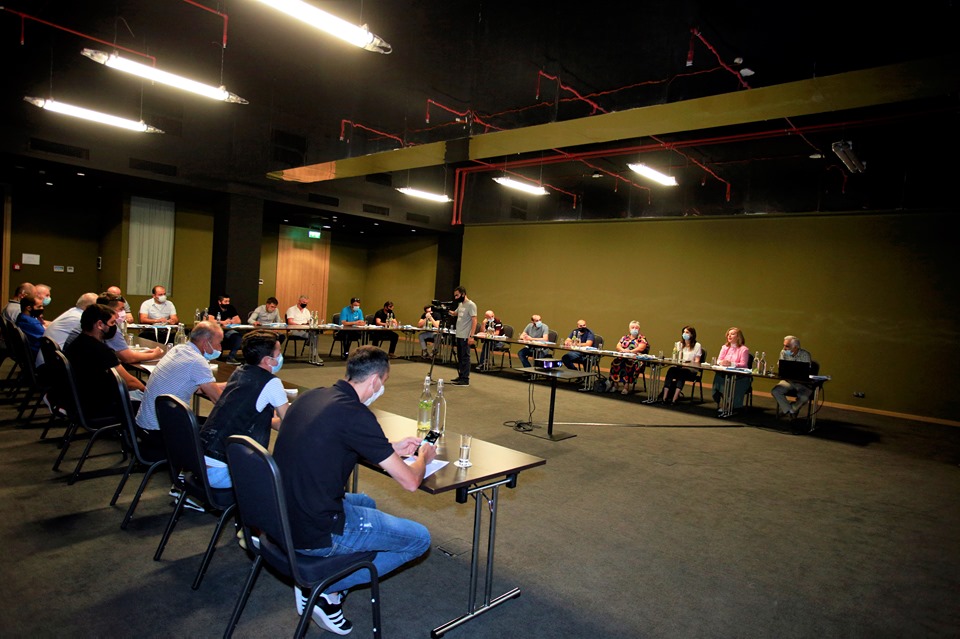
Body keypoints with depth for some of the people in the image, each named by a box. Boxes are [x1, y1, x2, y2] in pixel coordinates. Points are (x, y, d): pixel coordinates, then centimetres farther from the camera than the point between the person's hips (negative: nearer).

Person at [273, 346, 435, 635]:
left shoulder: (311, 396, 3)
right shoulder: (355, 414, -21)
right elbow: (410, 481, -16)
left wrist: (392, 449, 22)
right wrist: (423, 457, 7)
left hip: (282, 519, 9)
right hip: (315, 535, -9)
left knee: (365, 502, 33)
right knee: (419, 538, 4)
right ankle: (324, 587, 2)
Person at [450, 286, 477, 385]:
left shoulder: (471, 305, -13)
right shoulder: (460, 304, 14)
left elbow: (474, 321, -17)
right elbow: (454, 313, 32)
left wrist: (471, 336, -23)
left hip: (465, 337, -9)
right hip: (459, 336, 9)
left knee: (465, 357, -5)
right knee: (460, 357, 15)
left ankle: (465, 379, -1)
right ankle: (460, 376, 24)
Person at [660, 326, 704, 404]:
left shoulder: (697, 345, 6)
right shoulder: (679, 344, 20)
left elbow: (697, 361, 0)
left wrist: (687, 364, -17)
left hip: (691, 370, -3)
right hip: (679, 367, 3)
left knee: (681, 372, -36)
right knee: (671, 370, -31)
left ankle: (674, 399, -45)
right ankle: (664, 397, -42)